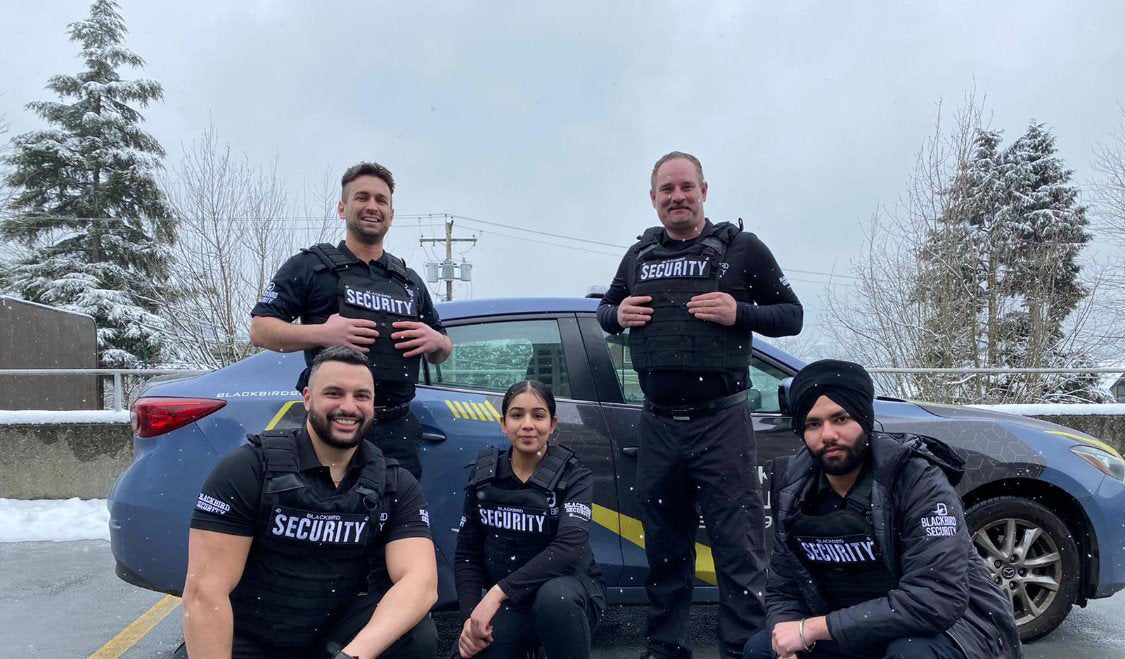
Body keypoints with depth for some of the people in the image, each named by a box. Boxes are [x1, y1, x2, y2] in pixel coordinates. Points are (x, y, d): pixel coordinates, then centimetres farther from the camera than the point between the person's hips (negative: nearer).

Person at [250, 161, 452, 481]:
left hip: (397, 431, 4)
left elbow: (441, 354, 26)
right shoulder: (310, 266, 5)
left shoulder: (410, 281, 20)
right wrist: (321, 333, -18)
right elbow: (260, 330, -2)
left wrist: (436, 341, 1)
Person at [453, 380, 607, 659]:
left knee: (554, 596, -37)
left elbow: (570, 547, -27)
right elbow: (467, 553, 4)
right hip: (507, 602, 3)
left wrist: (498, 591, -32)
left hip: (566, 587, -2)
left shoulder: (573, 475, -11)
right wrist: (470, 615, -13)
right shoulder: (485, 474, 1)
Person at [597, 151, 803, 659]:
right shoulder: (639, 256, 14)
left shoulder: (742, 249, 3)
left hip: (721, 423, -4)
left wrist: (740, 314, -14)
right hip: (658, 426, 4)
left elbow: (792, 315, 4)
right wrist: (617, 315, 1)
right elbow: (605, 308, 25)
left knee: (738, 550, -4)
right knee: (664, 549, 13)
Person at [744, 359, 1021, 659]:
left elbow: (937, 600, -31)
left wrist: (814, 627, -29)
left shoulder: (918, 480, -22)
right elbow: (783, 591, 5)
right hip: (858, 632, 6)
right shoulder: (793, 492, -4)